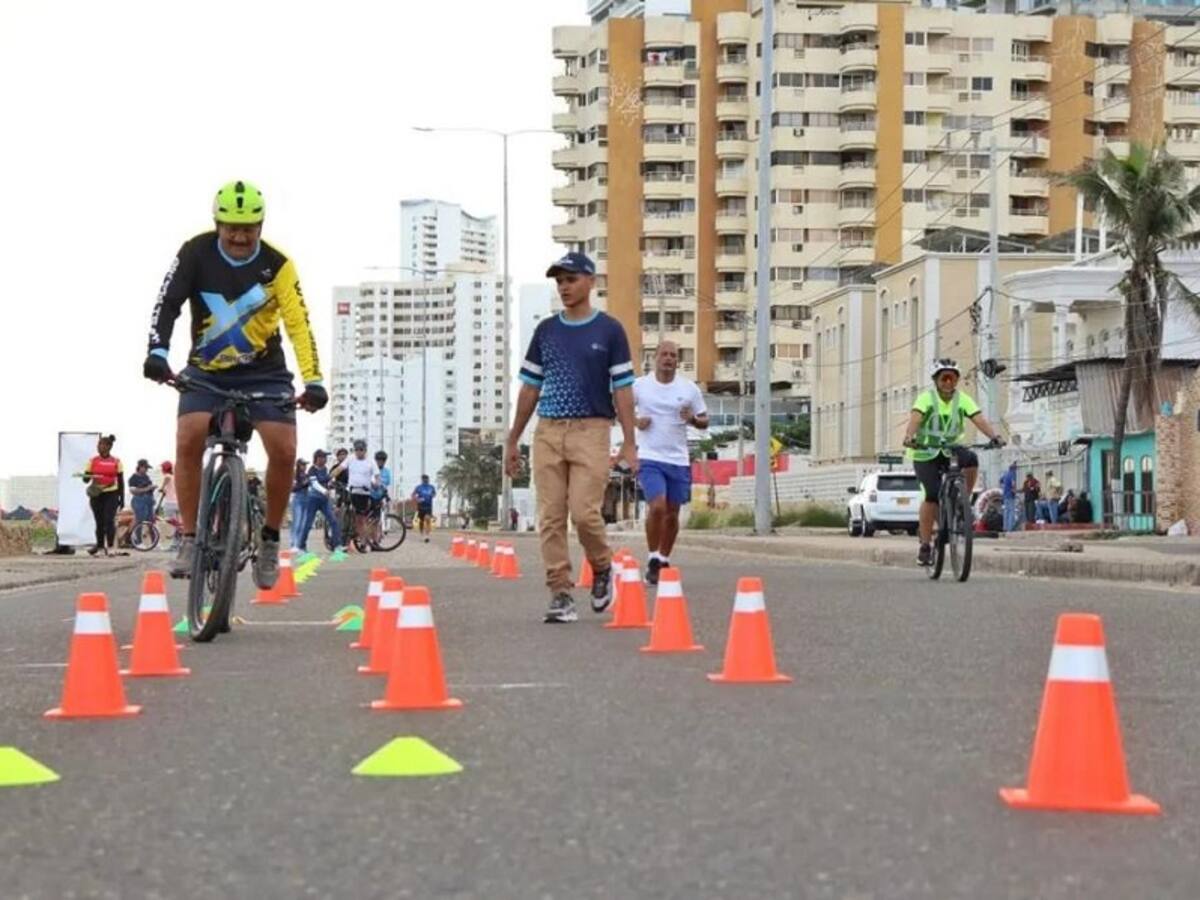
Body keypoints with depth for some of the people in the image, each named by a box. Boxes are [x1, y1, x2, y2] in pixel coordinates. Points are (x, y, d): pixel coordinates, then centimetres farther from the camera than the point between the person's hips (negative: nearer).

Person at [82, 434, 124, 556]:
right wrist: (88, 477, -21)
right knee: (99, 521, 7)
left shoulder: (116, 462, 2)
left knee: (109, 520, -13)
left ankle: (110, 546, -10)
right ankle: (99, 545, 18)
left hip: (111, 495, -2)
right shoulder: (92, 461, 5)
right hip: (96, 495, 2)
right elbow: (85, 479, 3)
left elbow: (121, 482, 6)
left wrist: (122, 498, 4)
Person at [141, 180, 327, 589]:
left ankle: (270, 540, 5)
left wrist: (313, 381, -32)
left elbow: (299, 324, -20)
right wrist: (157, 351, -38)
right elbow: (167, 304, -19)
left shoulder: (277, 265, -13)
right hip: (206, 370, 0)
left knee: (284, 451, -16)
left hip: (264, 372, 0)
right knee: (189, 440, -23)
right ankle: (190, 539, -11)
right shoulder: (196, 254, -11)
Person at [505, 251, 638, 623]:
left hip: (591, 430, -3)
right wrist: (512, 441, 13)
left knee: (584, 512, -12)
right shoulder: (546, 330, 12)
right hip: (548, 431, 4)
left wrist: (629, 443, -6)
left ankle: (602, 568, 15)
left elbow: (622, 388, 0)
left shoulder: (609, 330, 2)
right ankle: (560, 594, 3)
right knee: (551, 518, -1)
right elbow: (530, 387, 15)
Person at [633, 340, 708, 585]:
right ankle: (653, 559, -4)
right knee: (657, 507, -18)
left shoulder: (689, 389, 5)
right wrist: (635, 421, -6)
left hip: (679, 460, 3)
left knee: (672, 513, 7)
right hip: (650, 458, -3)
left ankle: (664, 560, 25)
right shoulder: (639, 386, 1)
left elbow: (704, 421, 11)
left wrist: (693, 419, -12)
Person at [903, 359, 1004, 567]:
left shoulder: (962, 399, -4)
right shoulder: (927, 398, -13)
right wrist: (909, 437, -50)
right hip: (925, 453, -3)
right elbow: (915, 418, -30)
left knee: (971, 460, -30)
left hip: (950, 448, 3)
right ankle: (925, 546, -8)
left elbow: (979, 419, -18)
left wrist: (995, 436, -36)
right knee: (933, 494, -19)